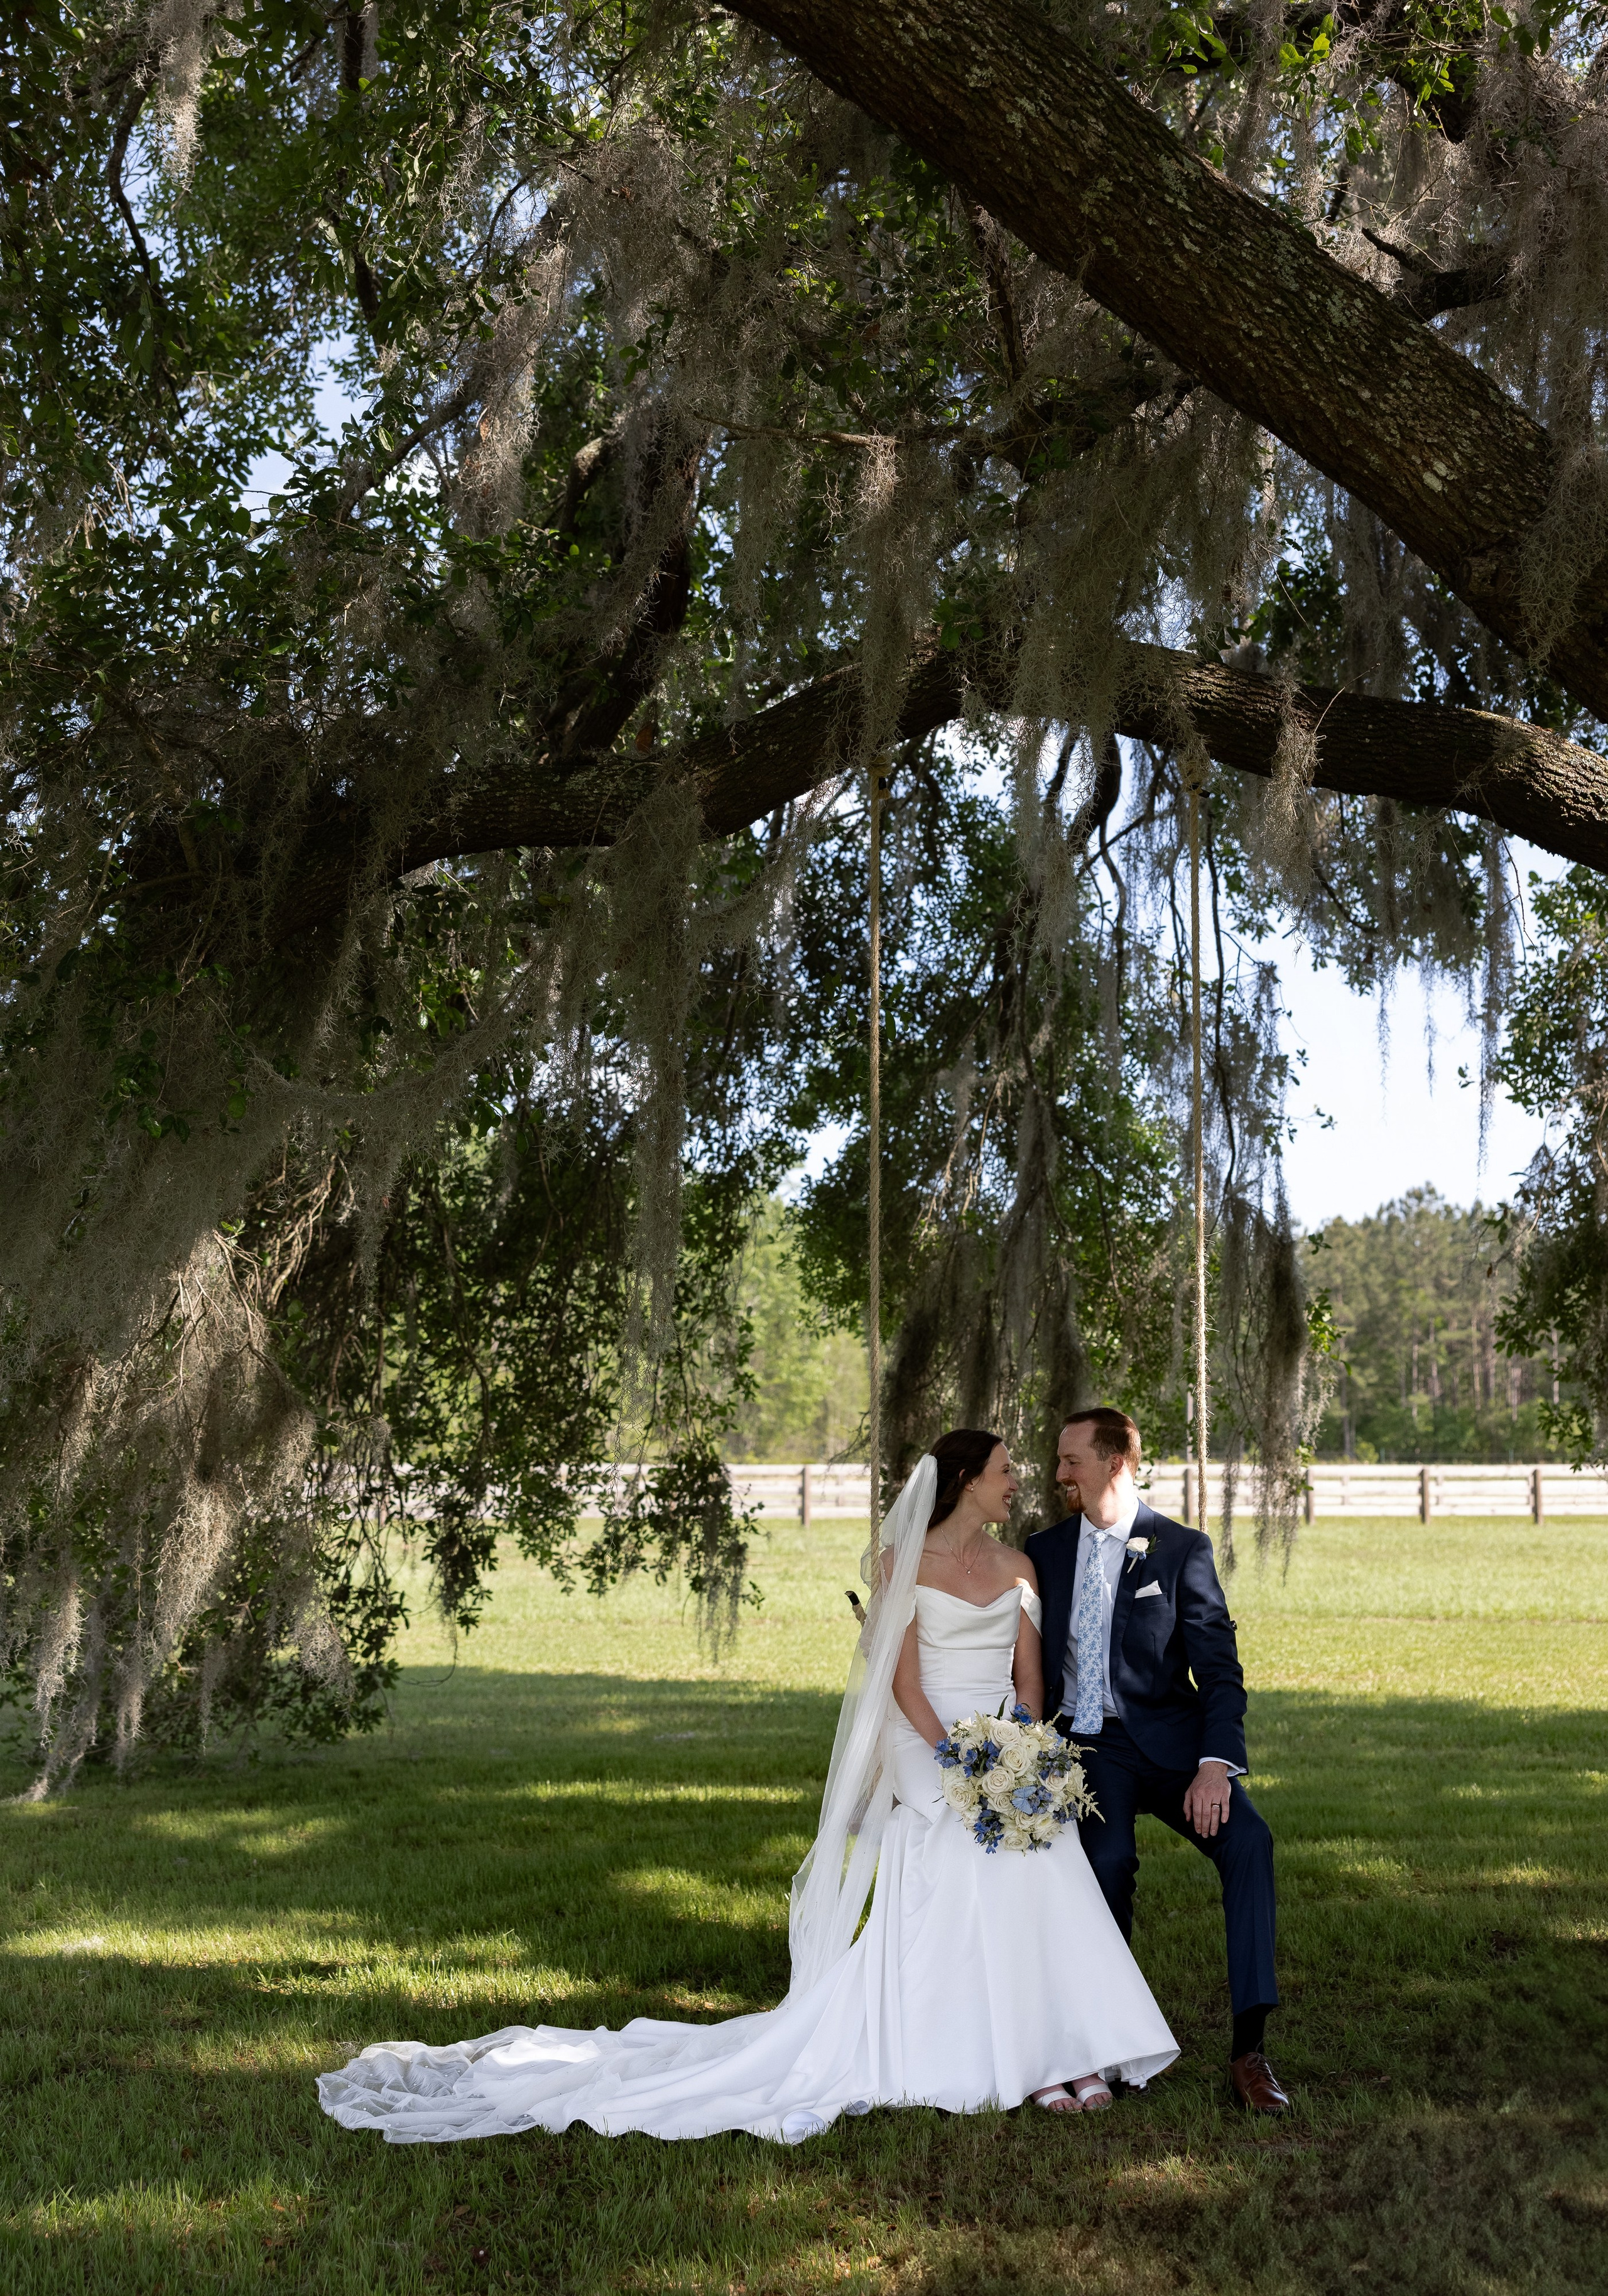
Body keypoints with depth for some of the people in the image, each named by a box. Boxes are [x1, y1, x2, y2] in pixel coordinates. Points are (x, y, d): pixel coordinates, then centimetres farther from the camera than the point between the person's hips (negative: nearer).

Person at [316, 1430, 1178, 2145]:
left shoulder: (1016, 1566, 13)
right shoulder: (904, 1561, -2)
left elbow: (1030, 1674, 9)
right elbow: (903, 1679, -7)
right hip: (932, 1759, -4)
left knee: (1036, 1883, -11)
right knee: (939, 1902, -11)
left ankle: (1049, 2055, -3)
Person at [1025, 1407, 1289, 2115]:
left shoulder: (1182, 1550, 0)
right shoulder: (1044, 1551, 10)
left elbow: (1219, 1669, -6)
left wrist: (1215, 1763, -20)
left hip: (1166, 1738, -1)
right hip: (1082, 1744, 1)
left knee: (1247, 1838, -25)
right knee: (1108, 1858, -27)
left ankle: (1249, 2048, -20)